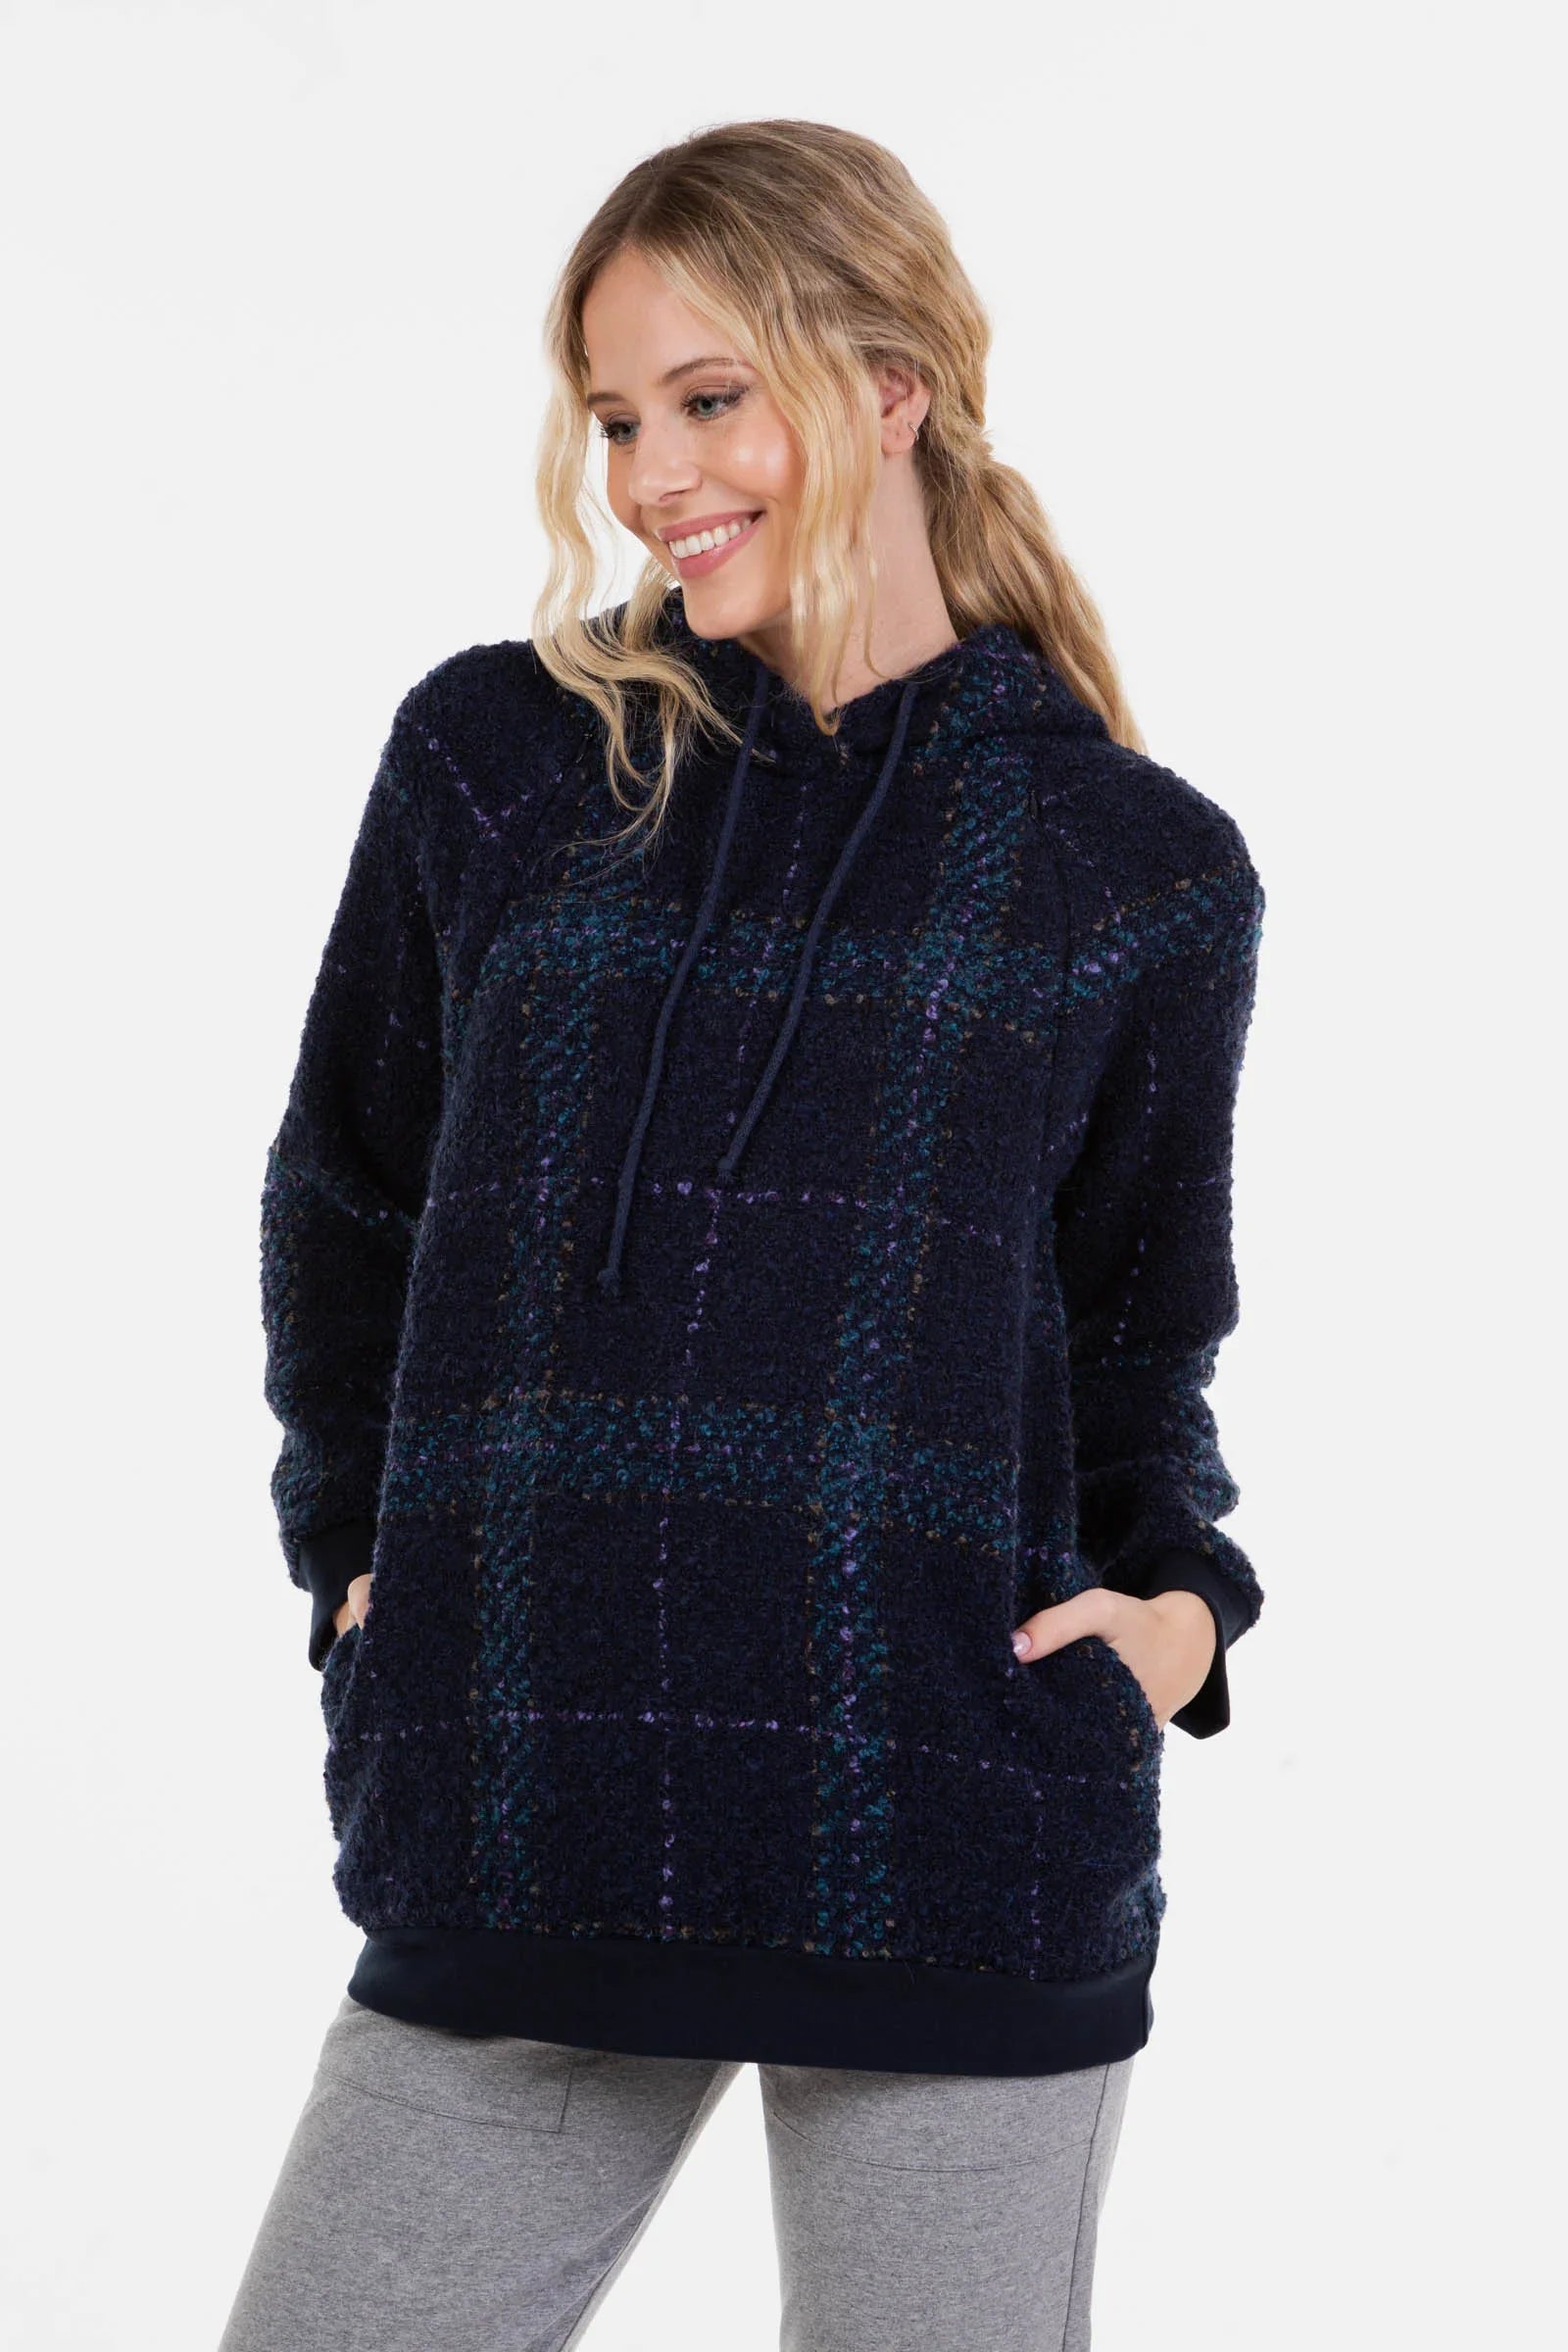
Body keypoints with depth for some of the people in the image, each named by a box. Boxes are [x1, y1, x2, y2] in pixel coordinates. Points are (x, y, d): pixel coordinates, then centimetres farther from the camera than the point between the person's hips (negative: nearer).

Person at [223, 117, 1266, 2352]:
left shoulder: (1134, 867, 4)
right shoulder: (496, 757, 7)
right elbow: (345, 1213, 18)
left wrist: (1178, 1600, -3)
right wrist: (357, 1562, 9)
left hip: (964, 1831, -1)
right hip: (517, 1843, 1)